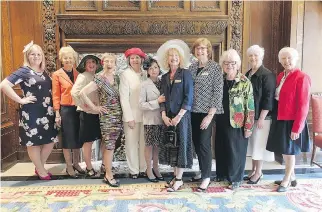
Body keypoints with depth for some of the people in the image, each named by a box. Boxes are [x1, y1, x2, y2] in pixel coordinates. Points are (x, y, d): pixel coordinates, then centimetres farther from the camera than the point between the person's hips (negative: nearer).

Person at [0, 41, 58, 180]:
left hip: (47, 112, 7)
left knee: (50, 141, 11)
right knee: (34, 142, 6)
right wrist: (20, 100, -16)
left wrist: (53, 109, 8)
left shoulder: (44, 72, 12)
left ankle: (39, 167, 30)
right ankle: (41, 171, 21)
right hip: (31, 113, -7)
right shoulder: (24, 71, -8)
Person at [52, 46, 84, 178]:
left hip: (78, 109, 4)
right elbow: (56, 95, -4)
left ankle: (76, 163, 28)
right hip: (65, 109, -4)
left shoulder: (78, 74, 8)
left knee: (78, 137, 12)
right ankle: (69, 167, 16)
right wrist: (57, 114, -8)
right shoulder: (57, 74, -2)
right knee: (67, 138, 4)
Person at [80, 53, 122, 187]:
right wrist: (94, 107, -11)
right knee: (109, 146, -2)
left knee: (111, 145, 11)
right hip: (107, 116, -5)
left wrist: (122, 111, 6)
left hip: (118, 115, 5)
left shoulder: (116, 78, 9)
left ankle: (107, 169, 23)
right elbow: (82, 93, -15)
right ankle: (108, 175, 10)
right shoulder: (99, 79, -9)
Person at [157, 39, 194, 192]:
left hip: (182, 116, -5)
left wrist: (178, 116, -15)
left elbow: (188, 98, -10)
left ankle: (179, 179, 8)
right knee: (171, 146, 8)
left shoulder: (185, 74, -4)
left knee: (181, 145, -1)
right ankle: (175, 175, 19)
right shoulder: (165, 77, 11)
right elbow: (163, 98, 11)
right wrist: (164, 115, -2)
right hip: (168, 118, 5)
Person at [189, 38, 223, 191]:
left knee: (204, 143, -3)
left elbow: (218, 93, -11)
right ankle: (203, 172, 29)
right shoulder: (191, 67, 9)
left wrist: (210, 115, -15)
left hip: (207, 112, -5)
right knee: (196, 143, 12)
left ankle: (206, 177, 13)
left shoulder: (215, 67, -7)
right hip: (193, 112, 6)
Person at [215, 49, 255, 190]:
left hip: (237, 123, -4)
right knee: (220, 149, 13)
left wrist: (248, 126, -12)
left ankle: (236, 178, 23)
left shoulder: (245, 82, -8)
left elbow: (250, 106, -9)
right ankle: (222, 174, 32)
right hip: (221, 122, 5)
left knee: (236, 150, 6)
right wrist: (213, 119, 10)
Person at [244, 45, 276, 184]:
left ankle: (258, 172, 16)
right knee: (251, 143, 13)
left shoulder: (267, 75, -11)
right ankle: (253, 170, 26)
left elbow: (269, 98, -16)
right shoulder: (247, 75, 10)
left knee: (259, 144, 2)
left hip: (261, 116, -7)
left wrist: (262, 118, -19)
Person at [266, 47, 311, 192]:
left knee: (289, 151, 6)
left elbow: (303, 105, -17)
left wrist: (297, 127, -17)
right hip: (280, 120, 7)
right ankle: (292, 177, 34)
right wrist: (276, 118, 5)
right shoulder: (280, 76, 9)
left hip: (291, 121, -7)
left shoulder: (302, 78, -14)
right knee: (284, 150, 16)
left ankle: (286, 180, 23)